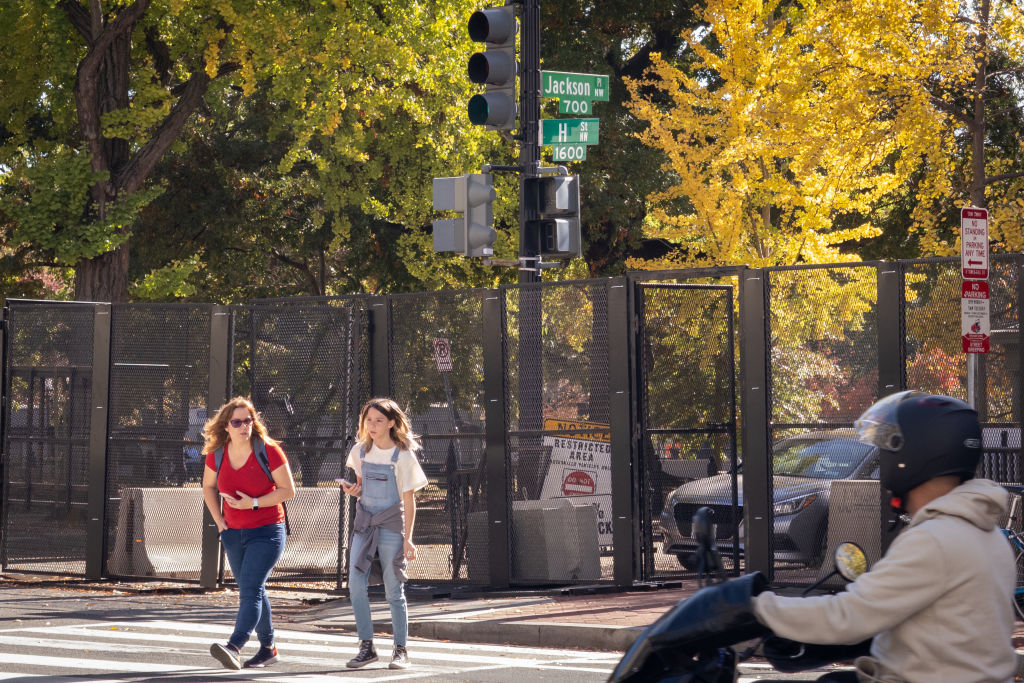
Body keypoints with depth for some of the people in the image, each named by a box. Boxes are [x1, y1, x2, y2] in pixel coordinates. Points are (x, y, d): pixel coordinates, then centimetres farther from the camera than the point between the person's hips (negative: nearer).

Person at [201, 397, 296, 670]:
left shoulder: (268, 450, -13)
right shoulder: (217, 453, 0)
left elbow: (288, 490, -11)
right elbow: (209, 487, 16)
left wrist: (254, 503, -20)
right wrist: (219, 522, 5)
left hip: (266, 531, -6)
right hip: (234, 533, 6)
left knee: (251, 589, -19)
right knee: (251, 591, 14)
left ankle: (234, 647, -33)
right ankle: (268, 648, 28)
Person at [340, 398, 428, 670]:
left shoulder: (403, 456, -7)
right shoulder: (360, 451, 6)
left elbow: (409, 500, -5)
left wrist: (408, 539, -9)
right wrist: (353, 490, -5)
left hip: (391, 525, -4)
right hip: (364, 523, 4)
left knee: (393, 590, -1)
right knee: (356, 584, -7)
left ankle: (400, 650, 9)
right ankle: (367, 647, 2)